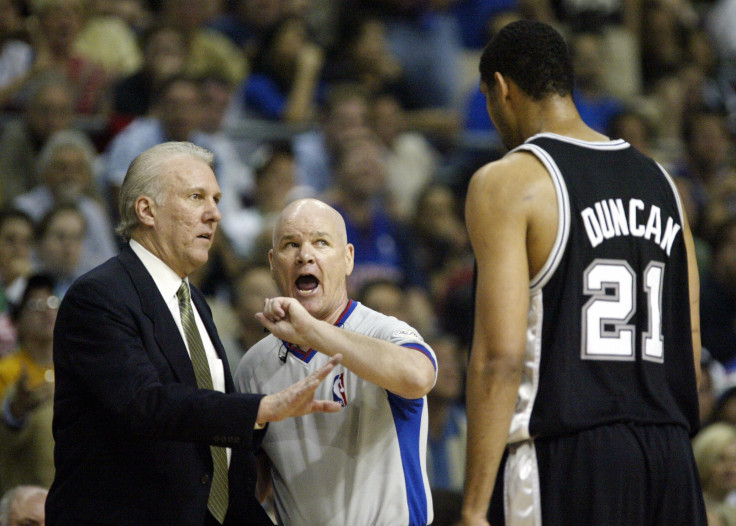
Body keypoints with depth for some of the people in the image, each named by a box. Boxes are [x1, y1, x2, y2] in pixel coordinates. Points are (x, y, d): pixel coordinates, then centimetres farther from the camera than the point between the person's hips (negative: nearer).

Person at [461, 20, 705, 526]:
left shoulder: (506, 182, -5)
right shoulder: (660, 181, 16)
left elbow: (501, 357, -13)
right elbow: (690, 351, 16)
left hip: (566, 463, -6)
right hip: (671, 460, 6)